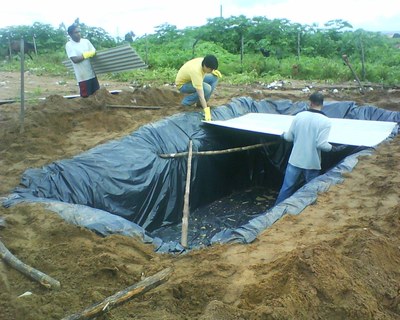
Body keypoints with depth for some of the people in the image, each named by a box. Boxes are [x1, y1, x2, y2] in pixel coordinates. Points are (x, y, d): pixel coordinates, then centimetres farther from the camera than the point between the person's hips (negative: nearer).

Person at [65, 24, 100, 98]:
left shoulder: (86, 41, 7)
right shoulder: (69, 45, -7)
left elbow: (94, 52, 10)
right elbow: (75, 59, -17)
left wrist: (93, 53, -11)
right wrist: (87, 54, -14)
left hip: (92, 73, 5)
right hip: (82, 76, -4)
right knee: (86, 96, 3)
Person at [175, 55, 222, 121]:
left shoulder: (204, 61, -18)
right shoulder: (196, 71, -39)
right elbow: (201, 95, -42)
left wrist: (213, 71, -9)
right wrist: (207, 112, -45)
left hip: (193, 79, 8)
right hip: (182, 84, -8)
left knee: (214, 78, -8)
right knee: (207, 88, -30)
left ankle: (200, 103, 0)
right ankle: (186, 102, -8)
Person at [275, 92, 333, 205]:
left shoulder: (299, 116, -3)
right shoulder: (326, 121, -11)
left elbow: (289, 137, 1)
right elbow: (321, 144, -18)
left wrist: (284, 135, 23)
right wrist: (331, 147, 1)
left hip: (295, 160, 3)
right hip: (312, 163, -2)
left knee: (286, 188, 12)